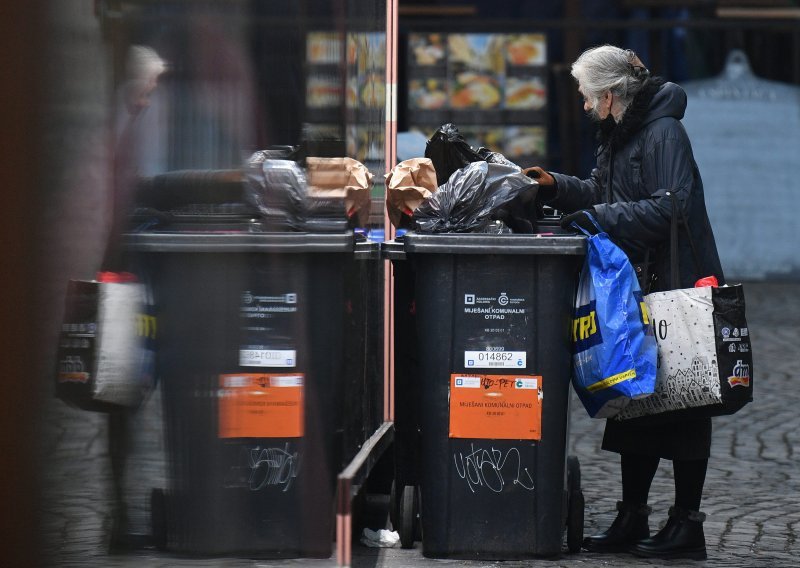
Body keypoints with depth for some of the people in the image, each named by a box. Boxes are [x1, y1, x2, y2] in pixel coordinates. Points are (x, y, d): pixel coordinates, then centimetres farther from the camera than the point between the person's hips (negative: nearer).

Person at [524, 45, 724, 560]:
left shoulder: (663, 132, -15)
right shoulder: (620, 135, 14)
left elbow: (669, 207, -24)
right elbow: (604, 195, 20)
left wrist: (600, 218, -23)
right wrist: (556, 187, 8)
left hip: (678, 286, -9)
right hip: (641, 288, 9)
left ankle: (687, 526, 4)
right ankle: (632, 520, 16)